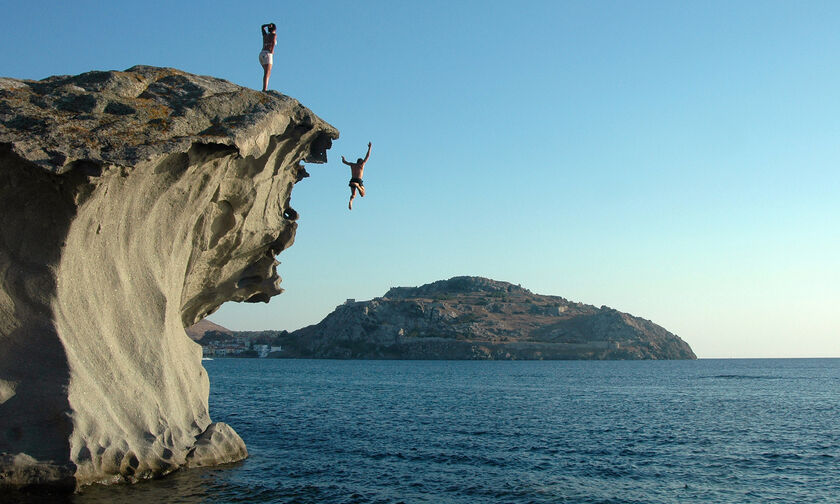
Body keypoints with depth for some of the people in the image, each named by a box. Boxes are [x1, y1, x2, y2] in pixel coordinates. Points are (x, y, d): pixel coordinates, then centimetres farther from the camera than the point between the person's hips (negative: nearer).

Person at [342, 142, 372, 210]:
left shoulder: (352, 164, 14)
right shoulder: (361, 164, 6)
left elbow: (344, 161, 28)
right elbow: (367, 156, 10)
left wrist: (343, 158, 52)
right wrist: (369, 147, 18)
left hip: (352, 180, 4)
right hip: (359, 180, -4)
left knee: (353, 194, 16)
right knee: (363, 194, -1)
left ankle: (350, 202, -20)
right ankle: (357, 186, -32)